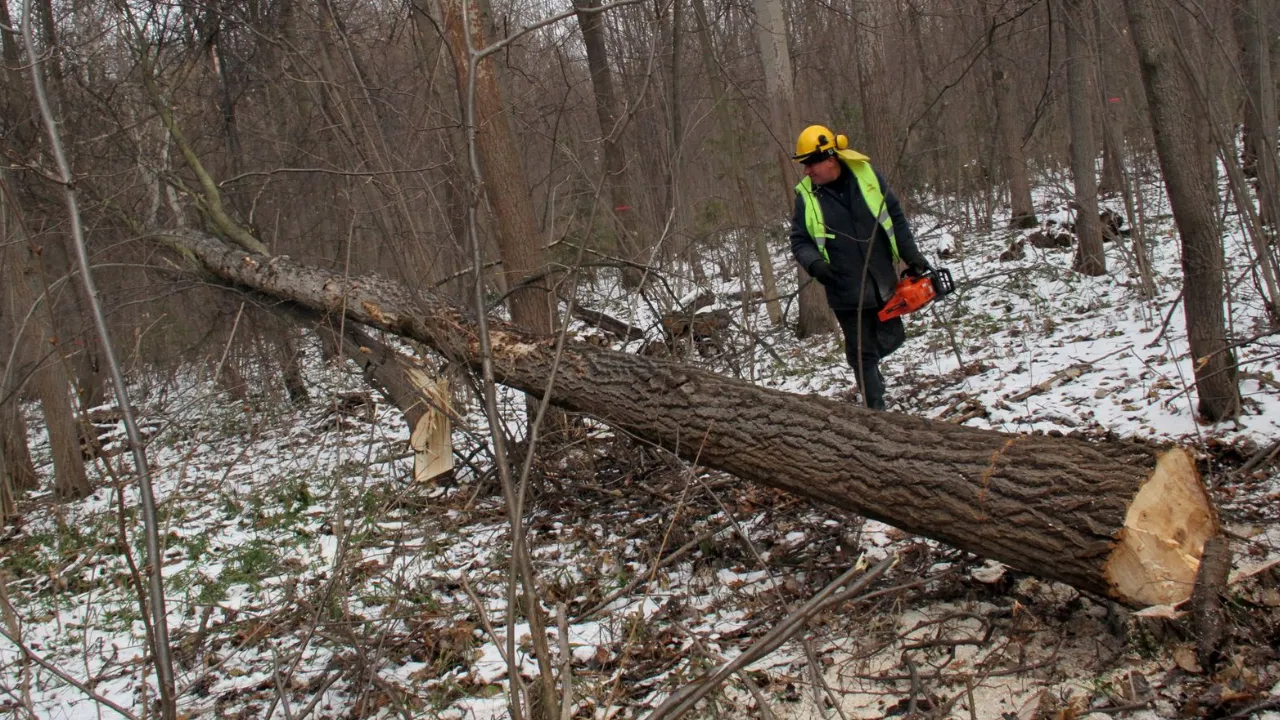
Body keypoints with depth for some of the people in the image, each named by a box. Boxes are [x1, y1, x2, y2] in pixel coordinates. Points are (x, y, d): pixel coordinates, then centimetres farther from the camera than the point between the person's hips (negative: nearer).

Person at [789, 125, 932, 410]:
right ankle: (876, 407, 14)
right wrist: (814, 263, -20)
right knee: (862, 353, 3)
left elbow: (895, 218, 6)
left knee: (891, 339, 13)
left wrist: (912, 256, 4)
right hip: (846, 292, -2)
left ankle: (870, 371, 44)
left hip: (883, 283, 2)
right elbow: (799, 241, 0)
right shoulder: (806, 195, -5)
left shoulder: (866, 175, -3)